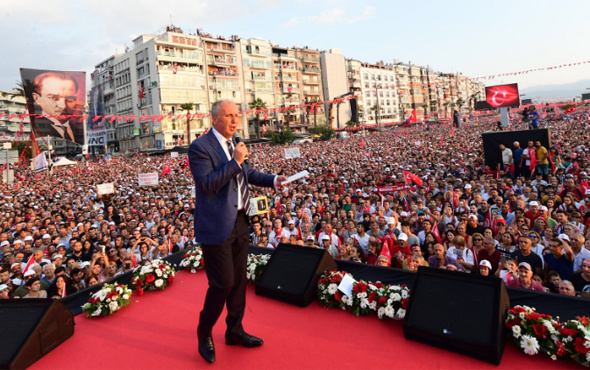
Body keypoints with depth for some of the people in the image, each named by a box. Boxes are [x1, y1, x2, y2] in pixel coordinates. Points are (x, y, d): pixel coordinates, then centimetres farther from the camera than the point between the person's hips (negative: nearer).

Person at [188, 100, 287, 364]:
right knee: (223, 283, -2)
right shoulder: (200, 147, -13)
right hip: (217, 226, -8)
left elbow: (247, 173, 21)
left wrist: (273, 180, 8)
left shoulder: (234, 143, 11)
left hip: (240, 222, 8)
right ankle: (204, 332, 26)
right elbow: (207, 184, -22)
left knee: (239, 279, 16)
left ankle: (234, 330, 36)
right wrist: (235, 161, -23)